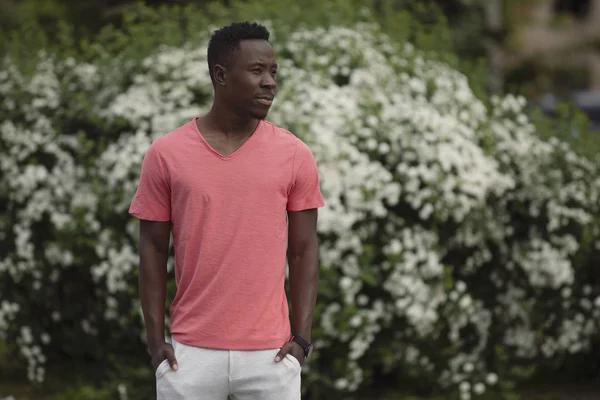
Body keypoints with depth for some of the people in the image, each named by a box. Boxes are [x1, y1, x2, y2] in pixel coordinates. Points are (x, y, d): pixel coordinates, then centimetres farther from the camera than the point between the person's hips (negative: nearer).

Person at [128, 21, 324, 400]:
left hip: (271, 353, 0)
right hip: (190, 352, 0)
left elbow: (303, 251, 4)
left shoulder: (295, 156, 1)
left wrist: (302, 337, -3)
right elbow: (153, 250, 4)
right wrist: (155, 339, -1)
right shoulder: (165, 155, 0)